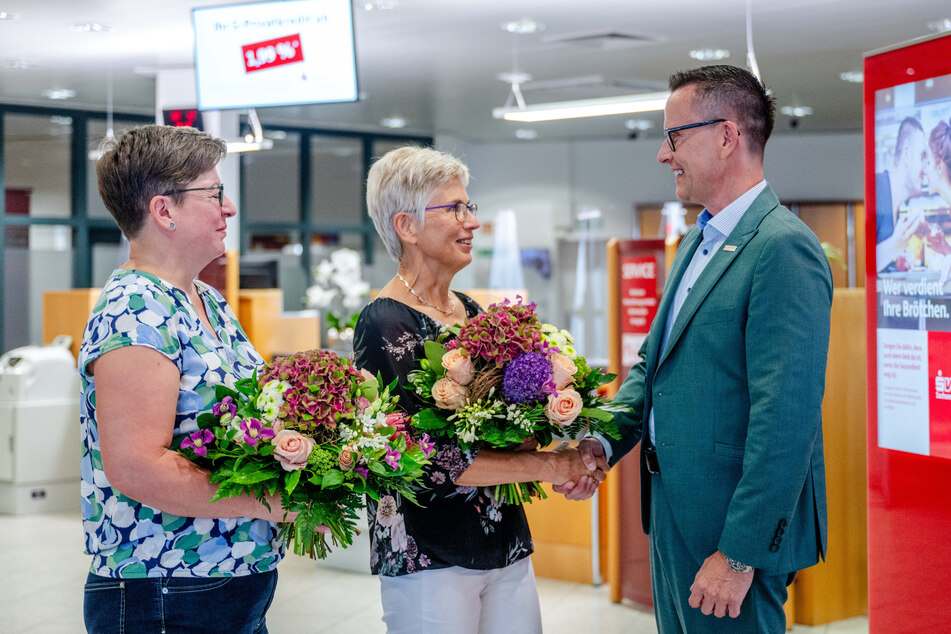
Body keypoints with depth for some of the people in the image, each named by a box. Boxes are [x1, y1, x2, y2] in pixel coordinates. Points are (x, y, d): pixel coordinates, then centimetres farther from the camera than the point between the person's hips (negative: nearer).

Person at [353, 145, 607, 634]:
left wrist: (567, 457, -4)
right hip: (430, 558, -7)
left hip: (508, 547, 7)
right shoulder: (386, 325, -14)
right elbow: (425, 459, -20)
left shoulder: (470, 311, 10)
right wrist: (545, 466, -17)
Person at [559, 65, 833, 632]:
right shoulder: (696, 243, 13)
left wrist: (740, 555, -23)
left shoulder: (784, 249, -19)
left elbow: (786, 420, -24)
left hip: (733, 525, -9)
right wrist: (601, 443, 2)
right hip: (673, 512, 9)